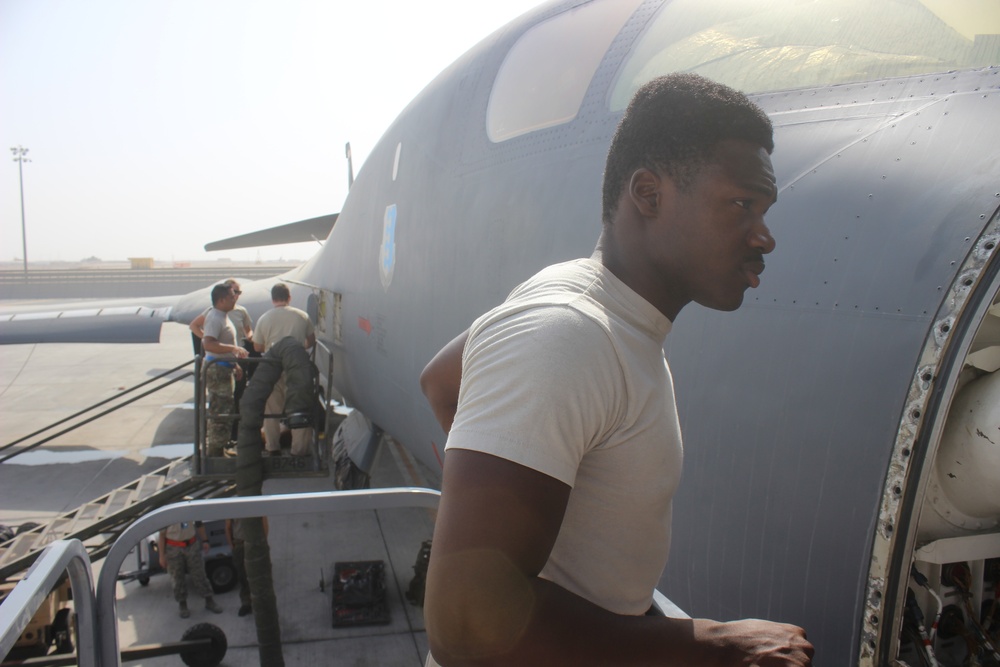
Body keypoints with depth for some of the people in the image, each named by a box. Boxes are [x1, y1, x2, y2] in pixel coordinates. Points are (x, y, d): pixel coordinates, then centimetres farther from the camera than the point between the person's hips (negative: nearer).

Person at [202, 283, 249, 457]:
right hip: (217, 370, -11)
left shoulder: (222, 317, 15)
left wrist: (235, 364, 23)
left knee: (226, 409, 18)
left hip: (225, 368, 11)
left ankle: (216, 447, 29)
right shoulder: (214, 318, -18)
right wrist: (234, 348, -37)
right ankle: (215, 451, -2)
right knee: (221, 412, -8)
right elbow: (208, 344, -32)